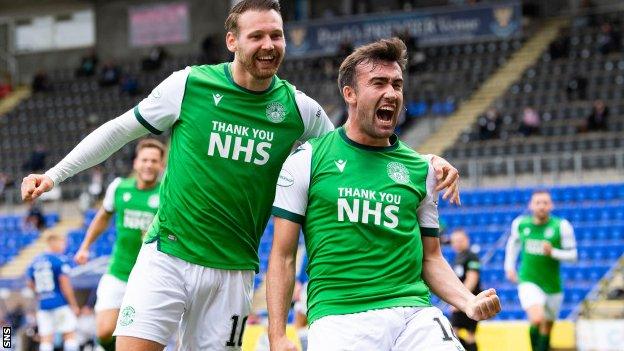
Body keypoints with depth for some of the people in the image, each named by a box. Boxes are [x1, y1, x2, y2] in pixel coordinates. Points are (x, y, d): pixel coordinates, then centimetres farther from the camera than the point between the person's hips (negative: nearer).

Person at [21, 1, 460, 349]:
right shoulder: (189, 84, -5)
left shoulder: (300, 108, 0)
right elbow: (120, 130, 7)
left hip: (233, 271, 2)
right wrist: (54, 174, 5)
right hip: (167, 255, -2)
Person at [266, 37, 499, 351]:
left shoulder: (420, 169, 14)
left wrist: (470, 303, 0)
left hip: (413, 314, 2)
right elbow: (283, 255, 5)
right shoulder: (307, 159, 6)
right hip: (338, 317, -2)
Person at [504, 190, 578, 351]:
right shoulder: (520, 223, -1)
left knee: (546, 328, 12)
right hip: (528, 282, -1)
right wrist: (509, 266, 14)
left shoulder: (561, 226, -8)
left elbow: (572, 255, -5)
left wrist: (553, 252, -22)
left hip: (552, 286, 1)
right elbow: (513, 243, 21)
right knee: (536, 320, -26)